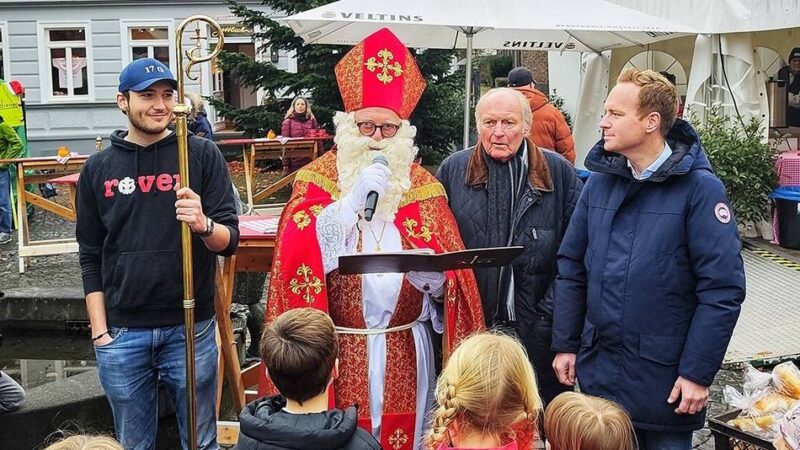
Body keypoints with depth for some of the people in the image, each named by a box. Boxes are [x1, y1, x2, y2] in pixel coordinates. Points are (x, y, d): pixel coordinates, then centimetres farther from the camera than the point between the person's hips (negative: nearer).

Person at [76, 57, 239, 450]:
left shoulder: (203, 155, -1)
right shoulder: (98, 168, 5)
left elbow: (230, 240, -3)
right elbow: (91, 257, 8)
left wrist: (203, 225, -25)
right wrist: (99, 330, 2)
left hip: (190, 328, -1)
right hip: (120, 333, 2)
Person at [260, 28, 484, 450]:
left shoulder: (424, 186, 5)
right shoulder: (316, 178, -1)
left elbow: (452, 275, 3)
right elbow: (296, 256, -16)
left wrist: (435, 278, -20)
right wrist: (354, 199, -23)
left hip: (405, 352, 2)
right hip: (339, 351, -2)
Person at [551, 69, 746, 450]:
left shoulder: (699, 189, -13)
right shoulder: (600, 180, 3)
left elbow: (722, 289, -14)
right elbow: (571, 267, 8)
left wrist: (698, 373, -15)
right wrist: (565, 344, 5)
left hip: (665, 376, -4)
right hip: (597, 368, 4)